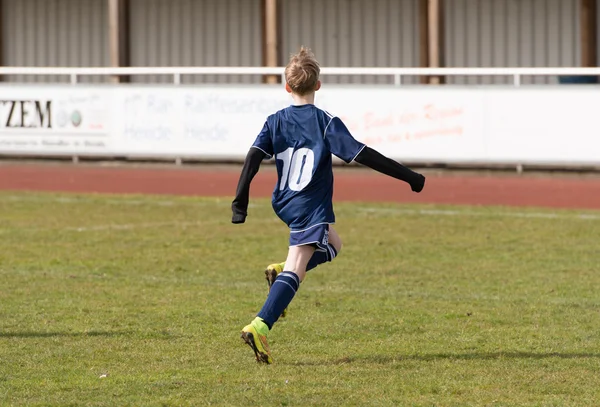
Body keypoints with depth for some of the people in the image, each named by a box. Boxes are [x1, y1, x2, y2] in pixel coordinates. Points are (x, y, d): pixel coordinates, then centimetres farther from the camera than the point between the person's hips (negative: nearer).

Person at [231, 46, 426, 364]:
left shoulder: (275, 121, 5)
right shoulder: (326, 123, -8)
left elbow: (253, 158, -4)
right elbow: (363, 155, -13)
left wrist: (240, 203, -2)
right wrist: (409, 176, -9)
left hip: (284, 204, 7)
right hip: (311, 208, -6)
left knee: (332, 245, 28)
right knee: (295, 271, -12)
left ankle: (281, 270, 6)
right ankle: (260, 326, -29)